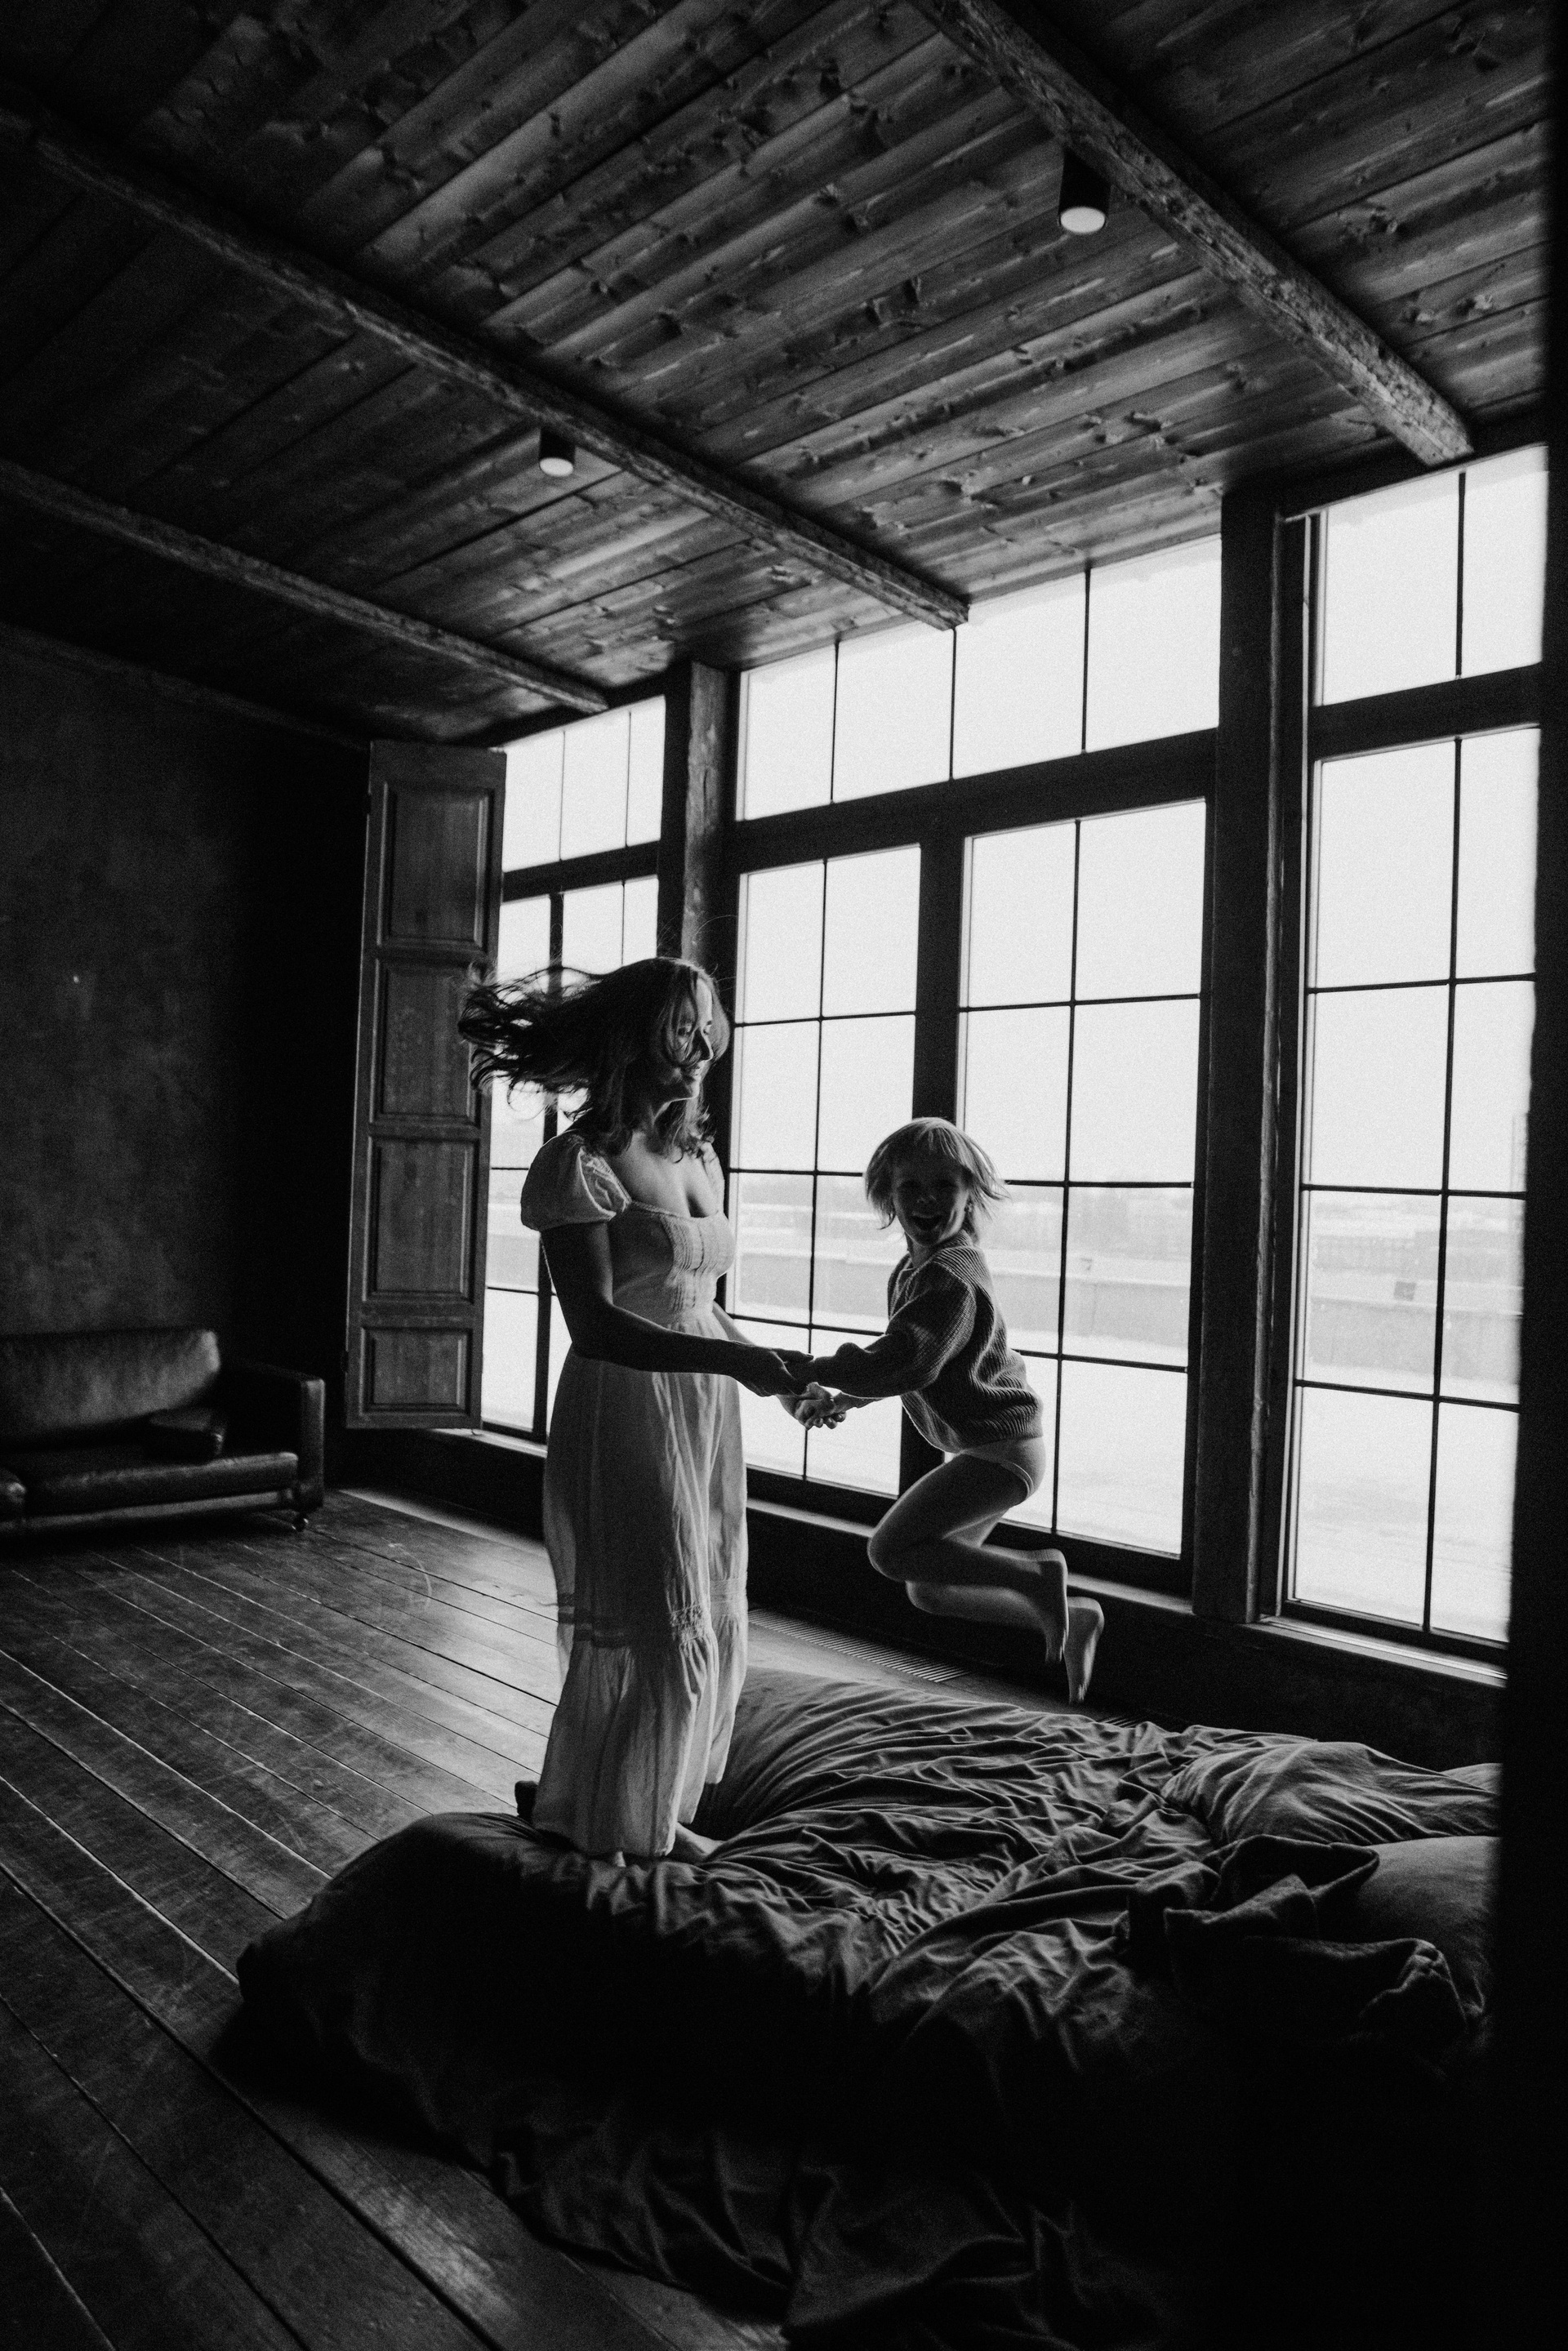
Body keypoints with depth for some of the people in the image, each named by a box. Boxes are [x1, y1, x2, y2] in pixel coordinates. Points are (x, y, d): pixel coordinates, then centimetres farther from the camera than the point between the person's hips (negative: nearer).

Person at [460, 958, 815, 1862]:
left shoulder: (699, 1155, 11)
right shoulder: (581, 1163, -13)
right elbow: (597, 1324, -21)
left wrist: (779, 1372, 8)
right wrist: (733, 1359, -29)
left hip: (705, 1414, 8)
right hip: (626, 1414, -8)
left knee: (712, 1631, 14)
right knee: (655, 1636, 0)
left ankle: (660, 1815, 34)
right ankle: (612, 1838, 23)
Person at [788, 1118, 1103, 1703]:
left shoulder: (950, 1278, -22)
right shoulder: (912, 1269, 10)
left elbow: (909, 1362, -31)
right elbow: (908, 1358, 22)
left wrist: (817, 1370, -25)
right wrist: (843, 1399, 13)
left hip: (1002, 1448, -10)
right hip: (986, 1450, 10)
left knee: (891, 1548, -18)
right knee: (927, 1589, 15)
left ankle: (1036, 1574, -7)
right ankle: (1072, 1620, 24)